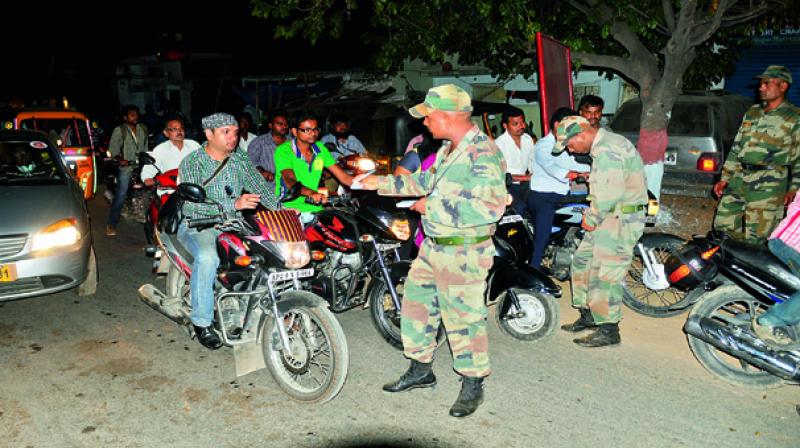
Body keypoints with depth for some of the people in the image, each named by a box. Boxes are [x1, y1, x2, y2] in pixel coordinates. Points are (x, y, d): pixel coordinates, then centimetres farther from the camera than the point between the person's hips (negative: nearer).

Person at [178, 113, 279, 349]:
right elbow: (195, 204, -22)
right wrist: (234, 204, -35)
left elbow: (260, 186, 0)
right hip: (198, 225, -4)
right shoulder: (191, 163, -9)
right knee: (207, 257, -35)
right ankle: (201, 321, -19)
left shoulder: (240, 159, 6)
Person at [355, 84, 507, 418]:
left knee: (464, 318, 2)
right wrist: (382, 183, 25)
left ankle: (473, 384, 22)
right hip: (433, 248, 10)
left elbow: (491, 206, -28)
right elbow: (427, 182, 26)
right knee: (416, 303, 17)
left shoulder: (483, 152, -20)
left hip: (463, 254, -10)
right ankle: (420, 370, 35)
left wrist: (434, 208, -22)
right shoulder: (448, 149, 12)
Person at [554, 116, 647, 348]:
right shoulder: (603, 146, 15)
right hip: (609, 216, 11)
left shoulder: (607, 150, -20)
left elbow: (610, 193, -28)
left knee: (604, 275, -5)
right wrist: (591, 214, 9)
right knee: (582, 261, 17)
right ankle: (589, 315, 29)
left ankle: (609, 330, 7)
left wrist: (592, 219, -15)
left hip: (620, 219, -11)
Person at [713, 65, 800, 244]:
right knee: (723, 226, 6)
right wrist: (724, 178, 14)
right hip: (739, 179, 6)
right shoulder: (752, 112, 17)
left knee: (755, 239, -6)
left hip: (768, 186, -6)